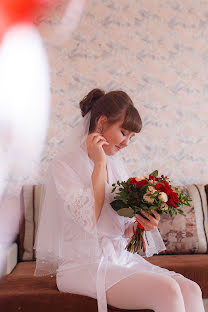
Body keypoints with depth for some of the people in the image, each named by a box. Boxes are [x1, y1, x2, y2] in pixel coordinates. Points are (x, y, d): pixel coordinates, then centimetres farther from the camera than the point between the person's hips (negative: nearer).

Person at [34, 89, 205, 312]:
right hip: (85, 266, -6)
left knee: (191, 290, -13)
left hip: (121, 258, 6)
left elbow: (122, 228, 14)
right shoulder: (64, 164, -8)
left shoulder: (116, 164, 11)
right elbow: (91, 220, -20)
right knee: (168, 291, -25)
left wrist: (139, 224, -9)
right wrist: (99, 164, -16)